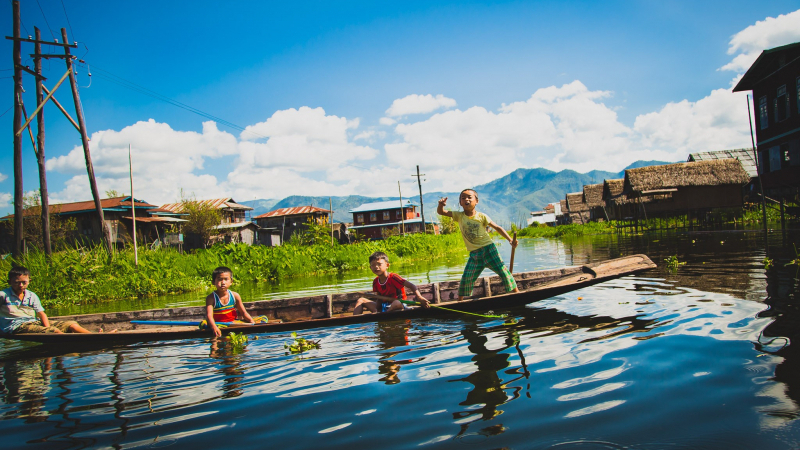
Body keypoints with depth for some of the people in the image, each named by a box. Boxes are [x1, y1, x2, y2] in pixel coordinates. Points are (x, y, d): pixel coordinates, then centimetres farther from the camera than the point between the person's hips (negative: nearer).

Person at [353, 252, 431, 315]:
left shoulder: (393, 277, -16)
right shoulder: (375, 282, 4)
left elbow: (411, 285, -24)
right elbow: (379, 299, 9)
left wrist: (419, 297, -41)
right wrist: (375, 310, -11)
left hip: (399, 305, -7)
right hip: (383, 306, 7)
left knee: (397, 303, -43)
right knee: (361, 300, 2)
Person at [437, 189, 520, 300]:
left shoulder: (481, 216, -5)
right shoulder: (459, 216, 1)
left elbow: (497, 228, 1)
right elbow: (441, 212, -2)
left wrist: (510, 240, -8)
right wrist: (441, 204, -26)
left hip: (488, 249, -2)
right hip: (474, 254, 2)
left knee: (503, 271, -6)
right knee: (466, 278, -3)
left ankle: (516, 292, 7)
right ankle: (460, 301, 10)